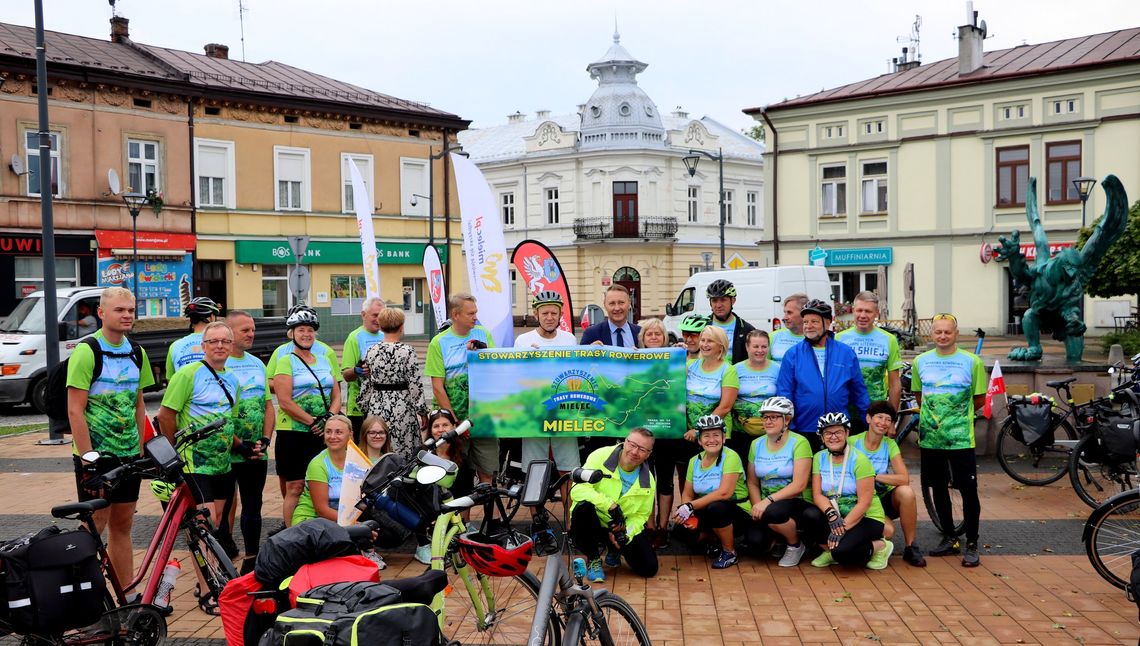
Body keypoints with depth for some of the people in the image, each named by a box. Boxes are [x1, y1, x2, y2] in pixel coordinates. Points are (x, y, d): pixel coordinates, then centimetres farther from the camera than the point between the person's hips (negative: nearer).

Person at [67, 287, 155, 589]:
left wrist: (143, 450, 10)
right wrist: (88, 460, -18)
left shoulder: (136, 353, 8)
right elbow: (75, 410, -14)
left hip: (128, 455, 6)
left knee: (122, 525, 12)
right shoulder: (86, 352, -11)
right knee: (94, 528, -1)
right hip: (96, 455, -6)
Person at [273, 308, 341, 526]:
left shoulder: (325, 359, 15)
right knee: (295, 488, -3)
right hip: (293, 433, -5)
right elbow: (285, 402, -11)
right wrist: (313, 422, -14)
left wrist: (329, 418, -6)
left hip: (323, 434, 5)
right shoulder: (286, 361, -2)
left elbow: (336, 395, 13)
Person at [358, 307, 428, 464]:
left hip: (377, 410, 5)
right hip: (402, 409, -4)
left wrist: (366, 409, 19)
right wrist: (423, 412, 0)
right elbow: (416, 385, -10)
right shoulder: (407, 351, -10)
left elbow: (365, 385, 7)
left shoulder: (371, 351, 3)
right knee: (404, 457, 2)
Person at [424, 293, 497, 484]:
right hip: (455, 419, -2)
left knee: (487, 472, 3)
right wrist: (454, 422, -9)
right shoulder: (439, 343, -2)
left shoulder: (483, 334, 7)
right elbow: (437, 388, -5)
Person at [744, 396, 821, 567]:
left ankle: (795, 545, -4)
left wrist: (768, 500, -25)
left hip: (799, 503, -4)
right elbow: (752, 483, 9)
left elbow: (799, 485, -17)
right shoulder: (757, 444, 8)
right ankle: (778, 537, 13)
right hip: (767, 504, 4)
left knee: (773, 511, -36)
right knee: (755, 540, -24)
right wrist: (757, 506, -11)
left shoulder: (799, 443, -8)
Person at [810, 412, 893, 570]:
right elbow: (817, 494, -5)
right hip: (838, 516, 5)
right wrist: (831, 513, -25)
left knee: (841, 552, -30)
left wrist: (843, 527, -24)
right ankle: (830, 550, 2)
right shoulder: (819, 458, 2)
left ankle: (880, 547, 0)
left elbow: (864, 502, -18)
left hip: (866, 518, -5)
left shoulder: (859, 460, -13)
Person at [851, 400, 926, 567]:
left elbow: (904, 479, -17)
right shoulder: (853, 442, -10)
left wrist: (873, 476, -21)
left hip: (886, 499, 3)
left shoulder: (890, 444, -4)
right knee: (887, 530, -32)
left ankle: (910, 547, -13)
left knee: (906, 492, -30)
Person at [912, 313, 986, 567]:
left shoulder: (972, 362, -4)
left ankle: (971, 545, 10)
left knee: (969, 491, -2)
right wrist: (934, 413, 6)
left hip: (961, 438, -3)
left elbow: (980, 399, 3)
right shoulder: (920, 361, 5)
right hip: (930, 436, 3)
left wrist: (959, 413, 5)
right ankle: (949, 538, 27)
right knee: (938, 489, 12)